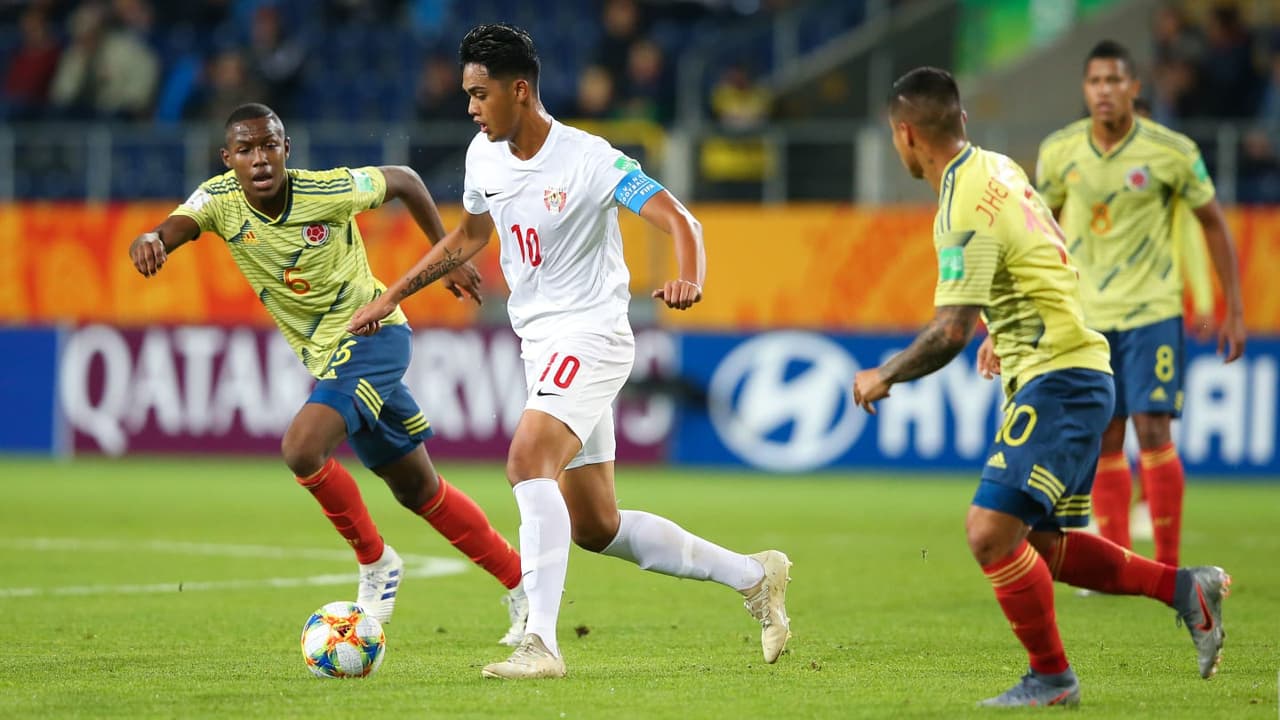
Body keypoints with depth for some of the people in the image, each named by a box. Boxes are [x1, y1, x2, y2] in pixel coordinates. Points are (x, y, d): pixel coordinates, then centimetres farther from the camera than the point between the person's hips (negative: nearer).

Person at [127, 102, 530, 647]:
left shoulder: (329, 190, -18)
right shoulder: (220, 199, -9)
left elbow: (403, 180, 1)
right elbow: (174, 229, -28)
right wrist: (151, 242, -53)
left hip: (372, 333, -6)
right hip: (327, 357, 6)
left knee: (302, 448, -26)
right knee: (418, 491, 13)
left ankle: (375, 564, -6)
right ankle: (521, 586, 26)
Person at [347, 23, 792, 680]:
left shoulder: (588, 160, -17)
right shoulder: (484, 156, 5)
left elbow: (678, 221, -22)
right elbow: (467, 238, 23)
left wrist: (687, 280, -43)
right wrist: (391, 297, 21)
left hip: (589, 335, -8)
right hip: (539, 345, 8)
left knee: (527, 459, -30)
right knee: (595, 527, 11)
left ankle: (540, 644, -34)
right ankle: (753, 576, 26)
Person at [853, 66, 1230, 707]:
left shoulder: (966, 212, -20)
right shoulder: (997, 168, 10)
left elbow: (950, 333, -23)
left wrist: (882, 376, -8)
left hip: (1058, 382, -10)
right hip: (1076, 374, 10)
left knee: (990, 532, -15)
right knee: (1045, 549, 14)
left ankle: (1051, 677, -4)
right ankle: (1186, 589, 16)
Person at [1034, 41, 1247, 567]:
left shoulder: (1172, 152, -10)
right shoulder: (1059, 151, -3)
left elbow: (1213, 224, 0)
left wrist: (1234, 312, -1)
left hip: (1151, 310, -3)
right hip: (1086, 316, 3)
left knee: (1153, 430, -11)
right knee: (1103, 441, 4)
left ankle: (1167, 567, -4)